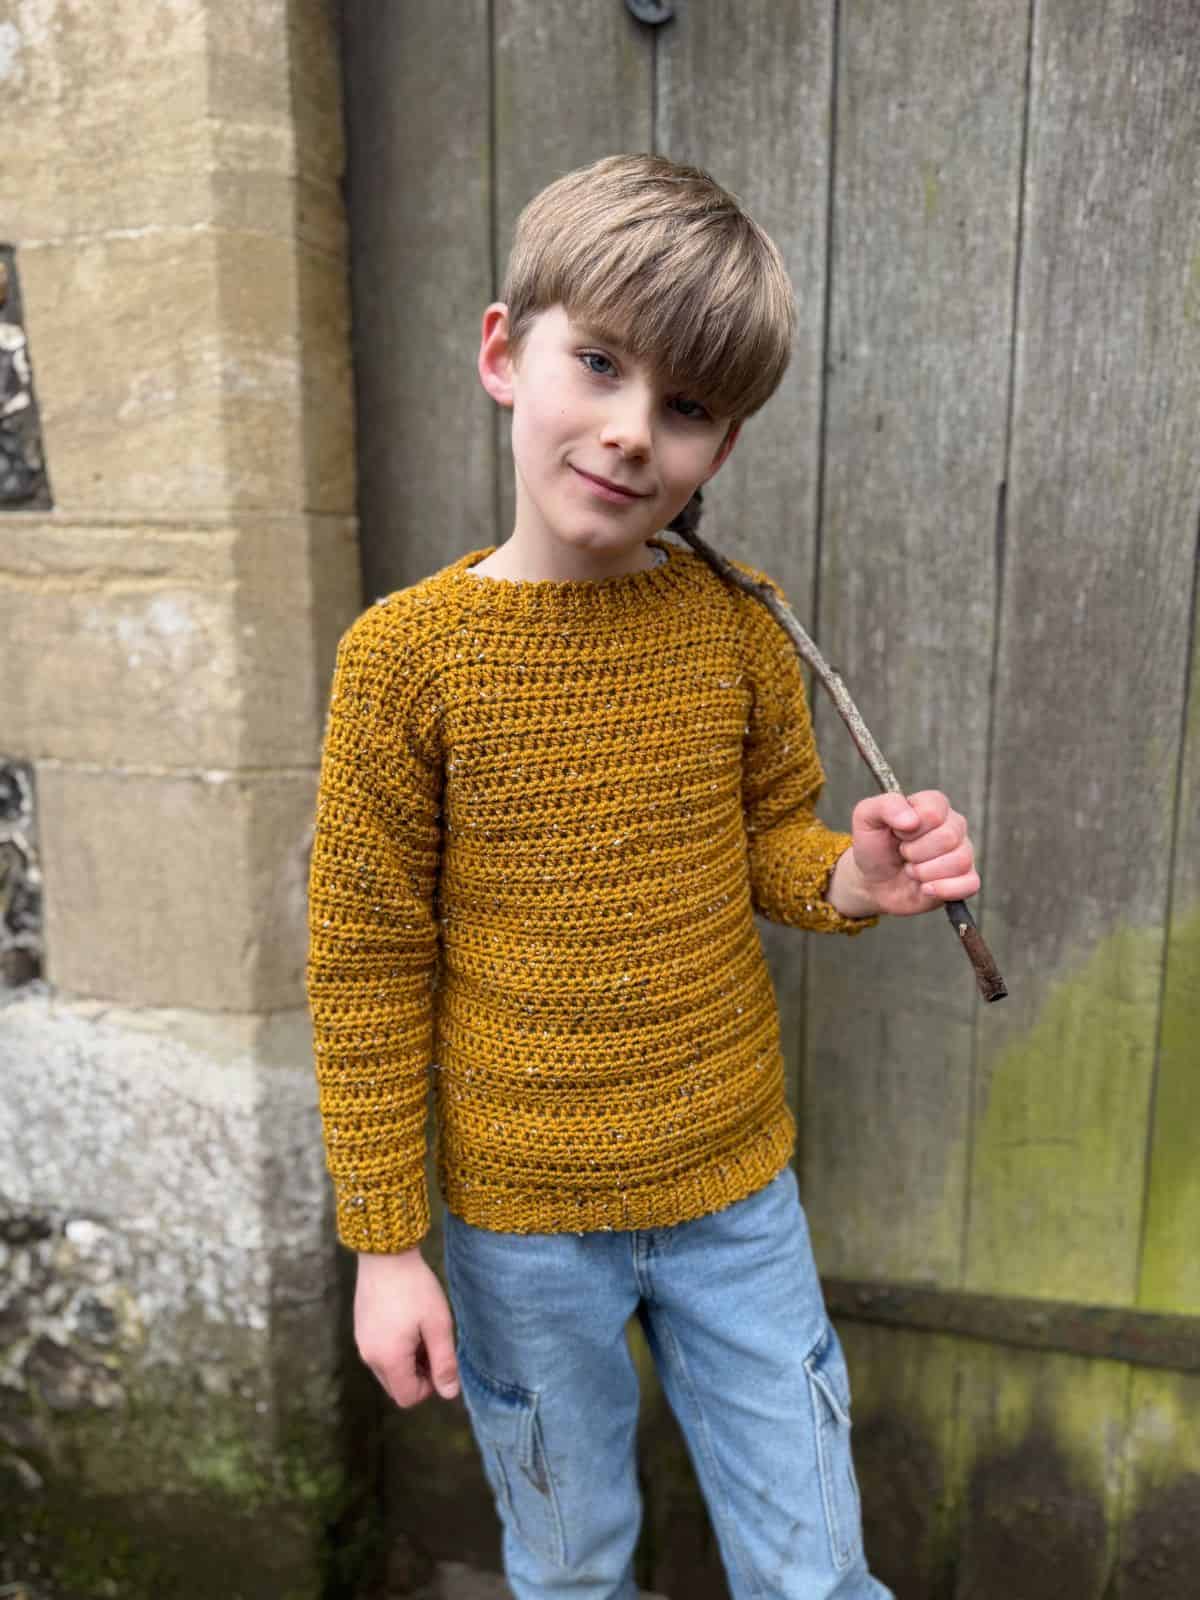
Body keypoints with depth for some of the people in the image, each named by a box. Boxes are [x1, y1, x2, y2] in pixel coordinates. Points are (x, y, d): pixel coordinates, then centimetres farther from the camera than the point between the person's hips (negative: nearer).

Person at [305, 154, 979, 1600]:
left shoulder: (735, 630, -7)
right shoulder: (406, 655, -15)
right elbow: (367, 968, -9)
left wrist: (851, 878, -16)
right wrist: (385, 1242, -5)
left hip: (737, 1187, 2)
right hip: (521, 1220, -1)